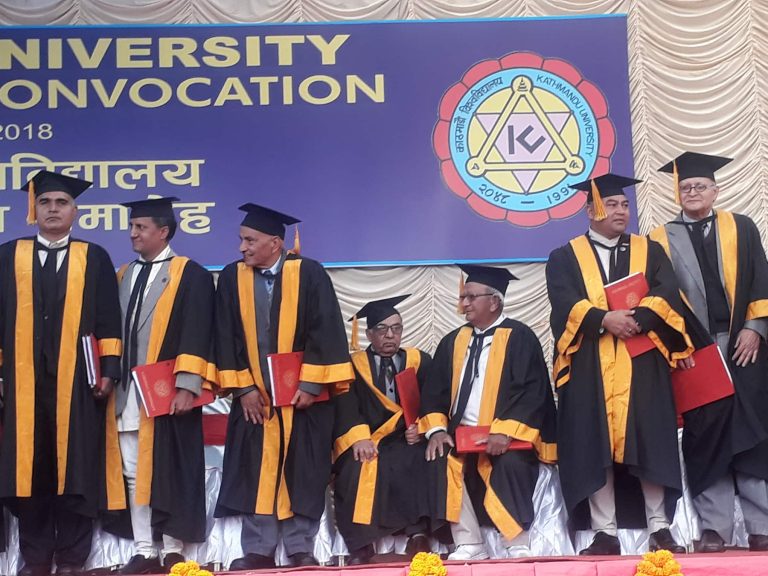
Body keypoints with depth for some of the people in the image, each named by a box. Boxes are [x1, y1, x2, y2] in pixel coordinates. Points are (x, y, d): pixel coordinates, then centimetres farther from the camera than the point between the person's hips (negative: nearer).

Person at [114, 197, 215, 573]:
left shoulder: (191, 275, -2)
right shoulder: (124, 276, 16)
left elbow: (197, 334, -10)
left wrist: (187, 385, -18)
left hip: (168, 390, -5)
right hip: (128, 390, 6)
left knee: (170, 471, -1)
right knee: (134, 472, 5)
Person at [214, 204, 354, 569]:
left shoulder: (309, 274, -5)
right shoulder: (232, 278, 2)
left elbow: (325, 332, -8)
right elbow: (228, 338, 1)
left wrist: (310, 384, -14)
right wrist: (243, 388, -6)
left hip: (302, 395, -2)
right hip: (254, 396, 2)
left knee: (302, 474, 3)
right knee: (255, 473, 3)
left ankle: (300, 550, 12)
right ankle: (258, 550, 11)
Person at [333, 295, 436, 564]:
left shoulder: (421, 362, 14)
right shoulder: (353, 366, 10)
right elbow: (346, 407, -4)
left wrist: (424, 428, -15)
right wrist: (359, 437, -22)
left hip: (408, 442, 1)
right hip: (368, 444, -1)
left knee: (422, 462, -32)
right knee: (357, 468, -32)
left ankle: (418, 533, -32)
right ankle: (360, 544, -28)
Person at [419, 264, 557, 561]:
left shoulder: (519, 337, -6)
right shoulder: (453, 341, 12)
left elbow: (532, 392, -15)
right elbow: (435, 391, 11)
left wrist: (505, 431, -26)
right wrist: (437, 429, -7)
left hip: (506, 438, -5)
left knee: (510, 464, -33)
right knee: (442, 463, -20)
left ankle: (518, 549, -19)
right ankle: (469, 546, -13)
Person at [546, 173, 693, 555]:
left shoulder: (650, 251, 15)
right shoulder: (564, 258, 11)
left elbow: (667, 293, -1)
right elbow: (564, 303, -6)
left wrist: (636, 319, -18)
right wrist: (604, 319, -21)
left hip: (642, 363, 1)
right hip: (590, 365, -1)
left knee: (649, 441, -1)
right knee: (594, 446, -3)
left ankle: (659, 528, 4)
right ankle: (605, 532, 1)